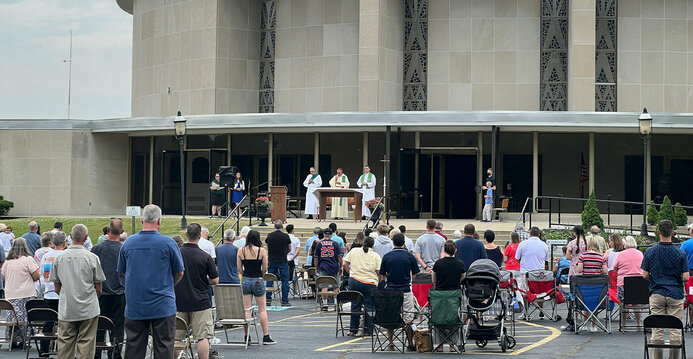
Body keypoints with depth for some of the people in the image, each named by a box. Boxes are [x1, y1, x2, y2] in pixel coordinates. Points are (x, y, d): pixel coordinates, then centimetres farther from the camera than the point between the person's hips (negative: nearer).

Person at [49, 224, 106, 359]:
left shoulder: (59, 258, 0)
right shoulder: (92, 258, -8)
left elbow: (57, 288, 7)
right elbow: (98, 289, -1)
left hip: (66, 310, 2)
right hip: (88, 310, -2)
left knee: (64, 344, 7)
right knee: (86, 344, 1)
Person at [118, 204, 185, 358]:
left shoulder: (128, 243, 1)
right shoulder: (167, 243, -8)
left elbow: (121, 271, 13)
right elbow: (179, 273, 2)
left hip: (134, 305, 3)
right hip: (162, 305, -3)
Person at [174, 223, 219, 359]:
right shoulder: (205, 257, -8)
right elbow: (215, 281, -3)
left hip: (179, 303, 3)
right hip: (200, 302, -3)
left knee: (175, 338, 10)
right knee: (203, 337, -1)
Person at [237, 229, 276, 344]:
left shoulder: (241, 251, -2)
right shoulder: (261, 250, -9)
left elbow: (239, 268, 2)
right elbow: (265, 268, -4)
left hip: (245, 280, 2)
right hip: (257, 281, -2)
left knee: (246, 309, 7)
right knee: (262, 310, 6)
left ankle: (247, 336, 8)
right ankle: (266, 337, 6)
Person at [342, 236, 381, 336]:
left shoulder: (353, 251, 6)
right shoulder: (375, 256, 0)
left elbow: (344, 264, 5)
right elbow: (379, 272, -5)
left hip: (354, 281, 2)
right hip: (370, 283, -2)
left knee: (355, 306, 9)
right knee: (369, 307, 6)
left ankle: (353, 330, 13)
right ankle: (368, 331, 8)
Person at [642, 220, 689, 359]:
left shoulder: (650, 252, -3)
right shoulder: (680, 253, -6)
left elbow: (645, 275, -1)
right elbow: (686, 277, -7)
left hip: (657, 294, 1)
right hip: (675, 294, -1)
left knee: (657, 330, 4)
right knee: (675, 330, 3)